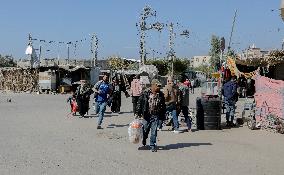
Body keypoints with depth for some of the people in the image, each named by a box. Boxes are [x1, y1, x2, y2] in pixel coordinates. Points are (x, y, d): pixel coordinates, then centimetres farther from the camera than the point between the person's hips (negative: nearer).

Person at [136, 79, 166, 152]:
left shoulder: (161, 95, 3)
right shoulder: (146, 93, -5)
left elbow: (163, 105, 11)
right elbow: (140, 102, -1)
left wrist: (163, 115, 10)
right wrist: (138, 113, -3)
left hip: (155, 116, 1)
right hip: (147, 115, -1)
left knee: (154, 131, -2)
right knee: (146, 129, 13)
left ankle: (152, 145, 9)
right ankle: (144, 139, 44)